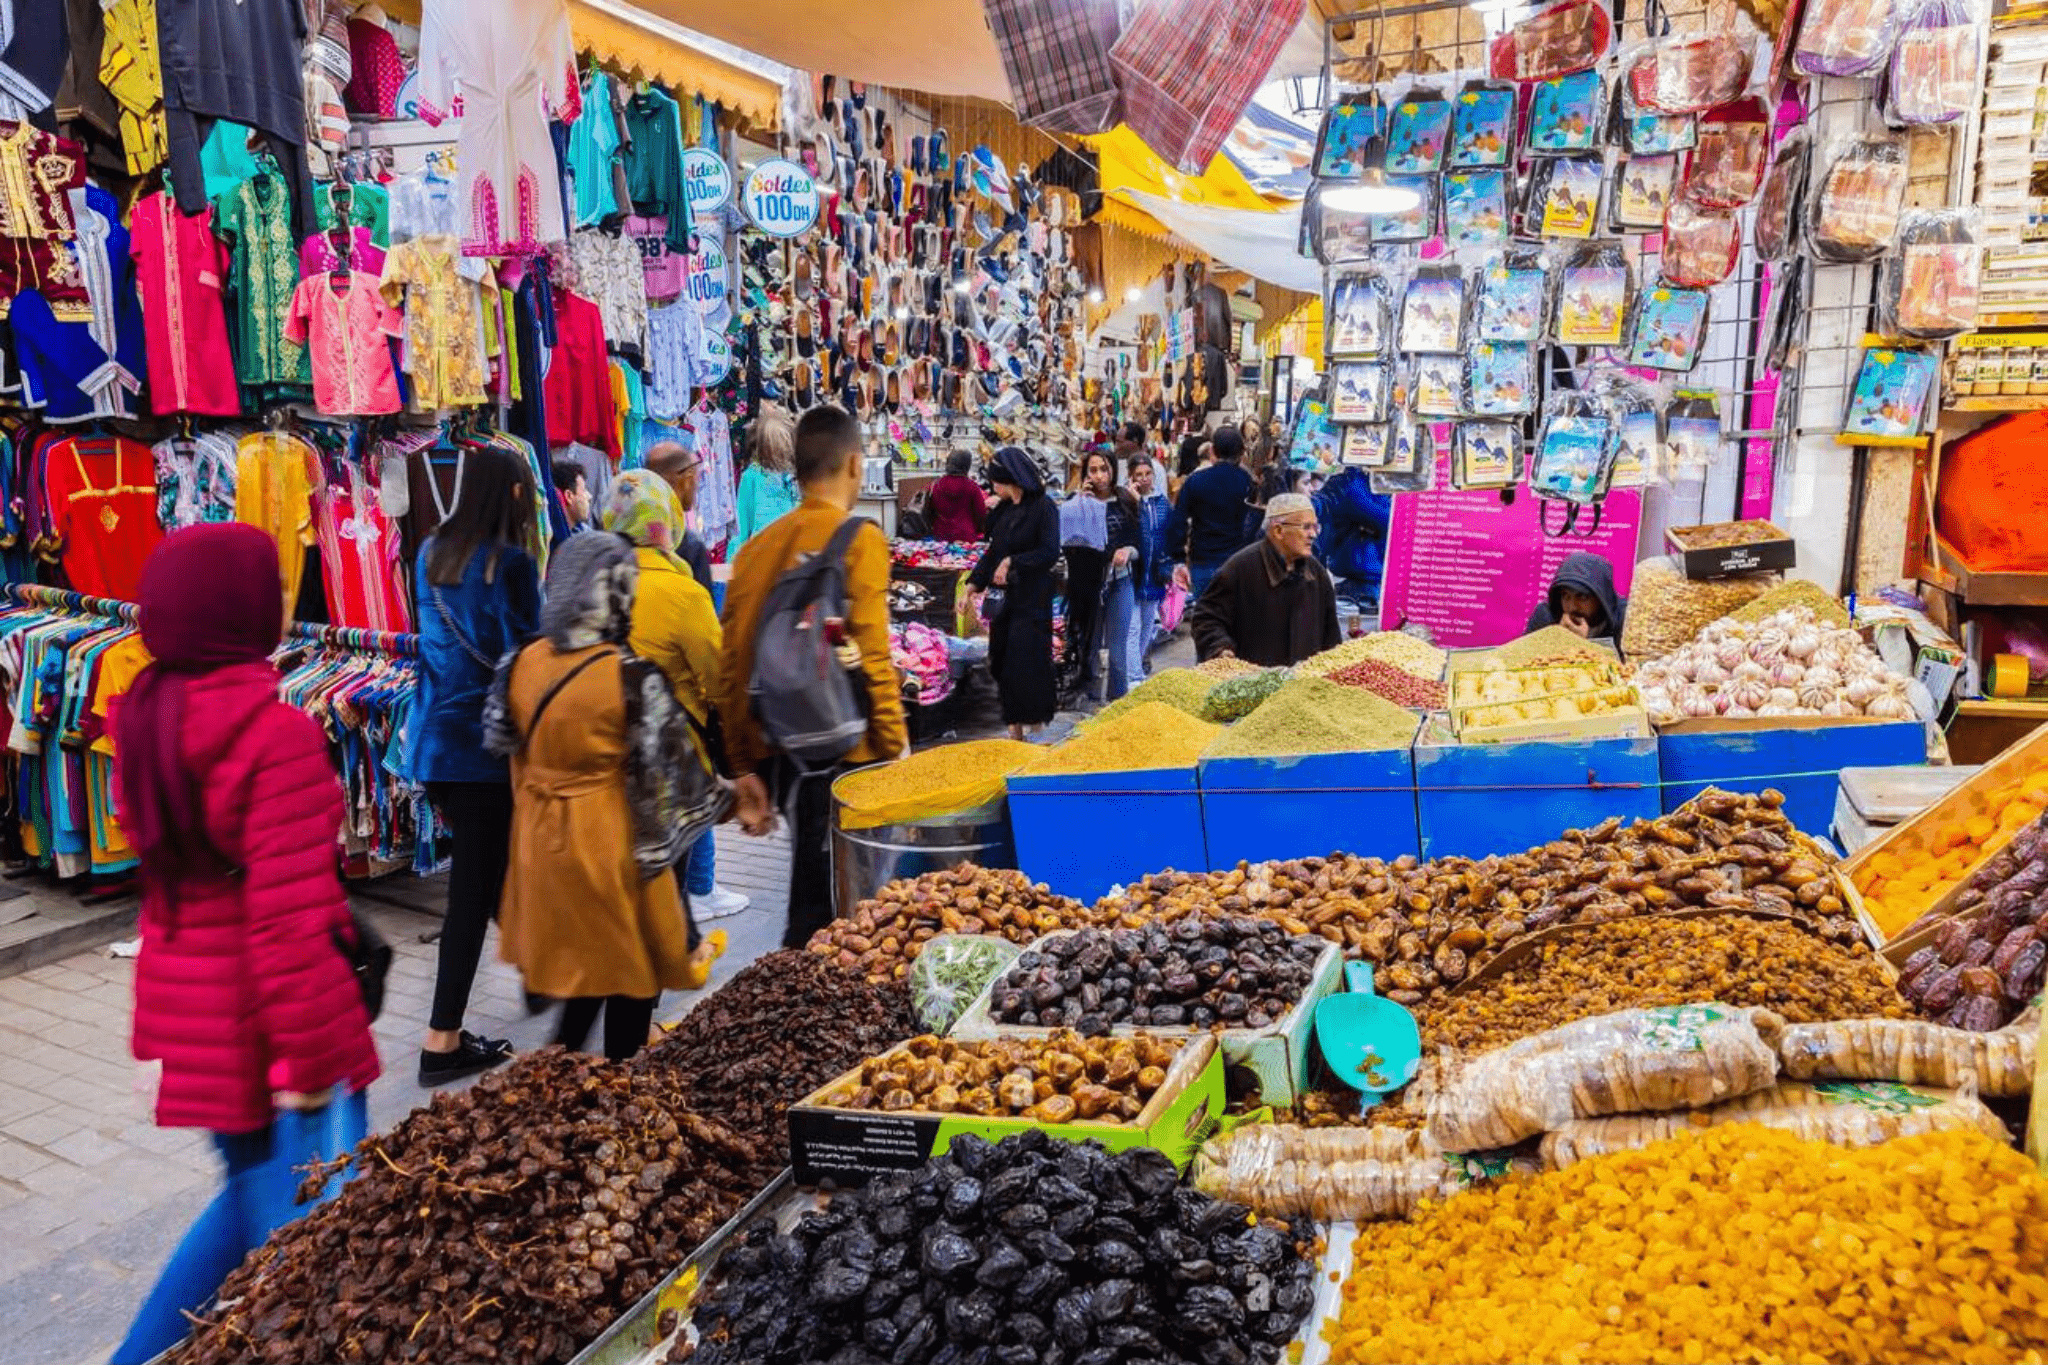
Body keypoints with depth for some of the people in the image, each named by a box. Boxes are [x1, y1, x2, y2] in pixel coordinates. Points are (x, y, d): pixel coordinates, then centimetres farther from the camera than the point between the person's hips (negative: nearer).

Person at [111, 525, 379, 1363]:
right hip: (259, 1015, -8)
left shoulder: (144, 716, 2)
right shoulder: (275, 731, -23)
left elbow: (165, 858, 14)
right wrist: (307, 1052, -17)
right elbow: (287, 916, -24)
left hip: (184, 1004, 8)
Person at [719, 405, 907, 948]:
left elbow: (730, 667, 7)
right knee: (822, 913, 2)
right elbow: (871, 659, -15)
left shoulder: (757, 547, 7)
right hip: (841, 754, -6)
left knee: (815, 898, 20)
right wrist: (896, 752, -5)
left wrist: (744, 769, 14)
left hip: (775, 752, 6)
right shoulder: (859, 540, -9)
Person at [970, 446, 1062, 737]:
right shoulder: (1003, 510, 11)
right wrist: (973, 585, 11)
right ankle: (1014, 728, 15)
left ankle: (1036, 730, 6)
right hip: (1004, 596, 7)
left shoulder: (1043, 508, -10)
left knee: (1027, 661, -6)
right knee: (1002, 662, 6)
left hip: (1032, 599, -7)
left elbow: (1050, 552, -17)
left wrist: (1012, 562, -16)